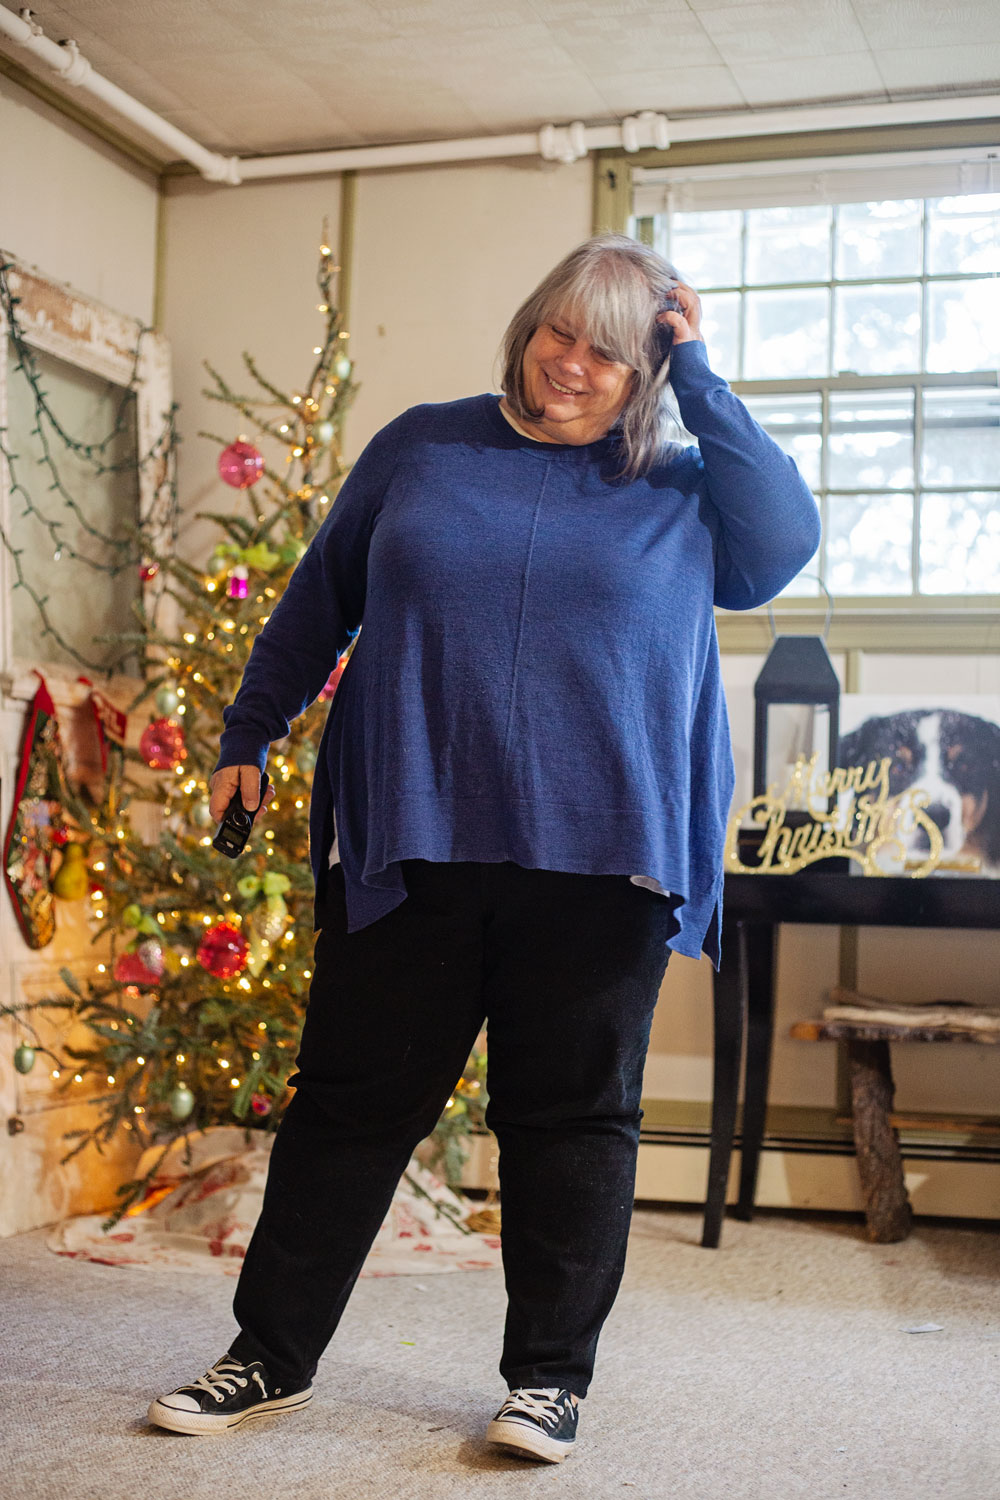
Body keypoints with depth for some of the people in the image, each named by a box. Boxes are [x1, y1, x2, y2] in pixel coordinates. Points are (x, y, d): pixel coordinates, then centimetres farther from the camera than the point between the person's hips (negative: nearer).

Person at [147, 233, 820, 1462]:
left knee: (571, 1117, 5)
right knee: (352, 1102, 7)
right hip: (407, 843, 1)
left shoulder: (683, 489, 10)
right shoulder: (422, 448, 11)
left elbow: (785, 543, -10)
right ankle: (272, 1356, 20)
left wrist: (700, 379, -4)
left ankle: (548, 1378, 19)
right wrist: (247, 737, 18)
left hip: (598, 858, 0)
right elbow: (316, 603, 18)